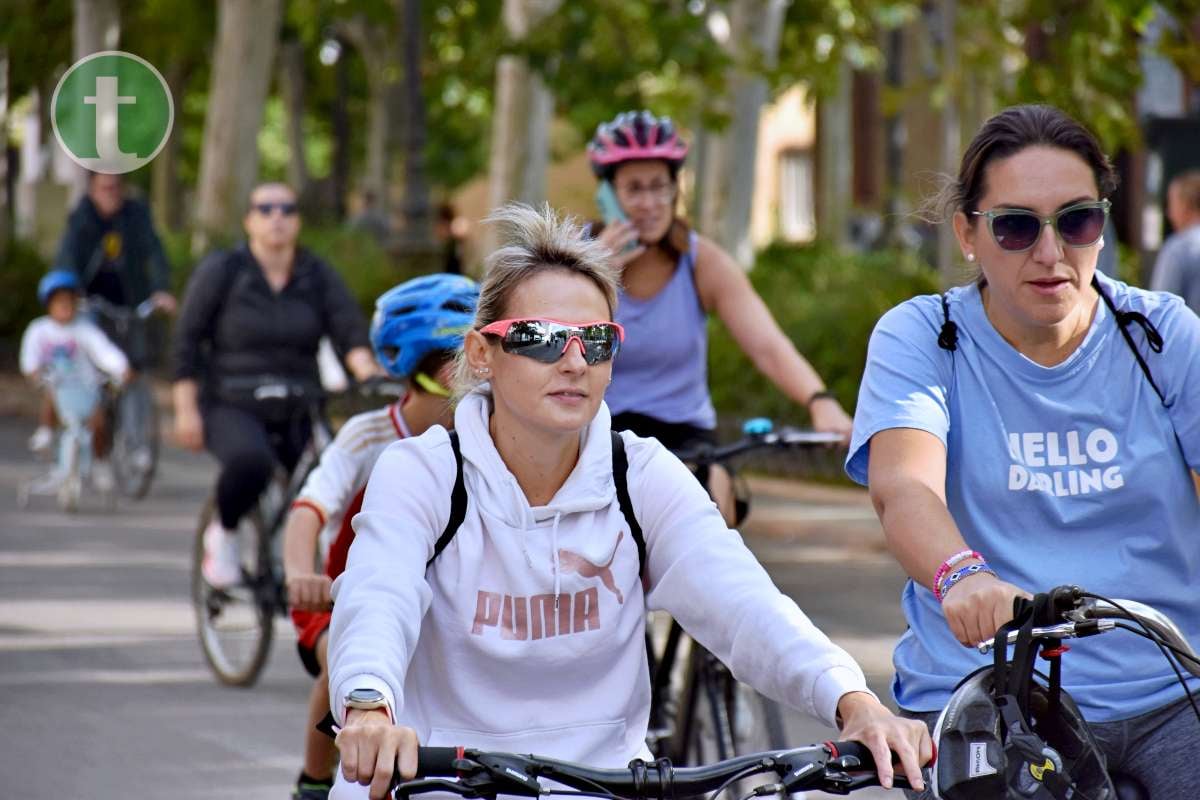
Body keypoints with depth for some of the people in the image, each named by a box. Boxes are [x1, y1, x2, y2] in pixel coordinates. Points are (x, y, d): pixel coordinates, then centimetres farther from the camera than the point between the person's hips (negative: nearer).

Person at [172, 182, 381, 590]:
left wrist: (367, 372, -25)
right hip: (232, 407, -3)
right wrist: (186, 410, -6)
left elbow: (349, 330, -4)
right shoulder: (221, 271, 1)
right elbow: (187, 342, 1)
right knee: (249, 461, -35)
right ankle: (223, 533, -6)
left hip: (298, 413, 3)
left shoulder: (318, 276, 8)